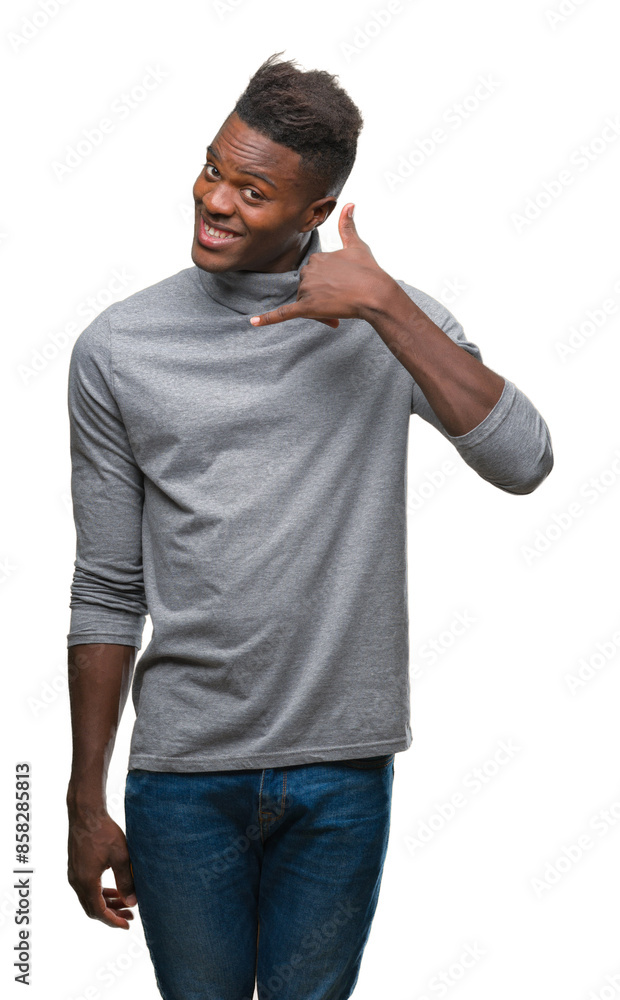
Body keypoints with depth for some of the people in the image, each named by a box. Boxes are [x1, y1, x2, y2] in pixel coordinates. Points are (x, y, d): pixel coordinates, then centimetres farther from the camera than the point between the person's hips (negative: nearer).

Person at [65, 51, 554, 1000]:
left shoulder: (390, 321, -2)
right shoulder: (119, 348, -2)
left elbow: (524, 462, -18)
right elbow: (108, 592, 2)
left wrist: (386, 304, -22)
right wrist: (87, 800, 2)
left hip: (342, 768, 0)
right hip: (183, 772, 0)